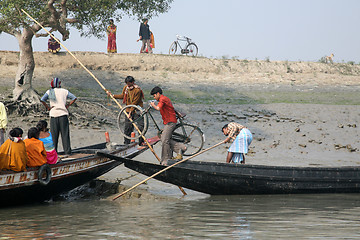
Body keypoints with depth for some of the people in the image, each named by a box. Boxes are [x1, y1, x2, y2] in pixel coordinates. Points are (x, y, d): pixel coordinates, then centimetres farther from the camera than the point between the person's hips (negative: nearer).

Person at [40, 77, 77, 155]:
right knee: (65, 133, 3)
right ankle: (67, 151, 0)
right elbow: (74, 98, 2)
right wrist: (68, 105, 4)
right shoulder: (64, 91, 5)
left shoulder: (49, 92, 2)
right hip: (63, 113, 0)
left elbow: (42, 100, -11)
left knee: (54, 134, 5)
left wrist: (47, 107, -1)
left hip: (53, 114, 0)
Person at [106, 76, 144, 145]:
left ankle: (141, 142, 3)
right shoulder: (125, 88, 3)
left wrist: (131, 111, -22)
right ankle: (126, 142, 19)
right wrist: (112, 95, 17)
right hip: (129, 110, 6)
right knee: (127, 127, 9)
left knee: (140, 126, -9)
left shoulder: (137, 90, -18)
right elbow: (122, 96, 21)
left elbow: (135, 102, -19)